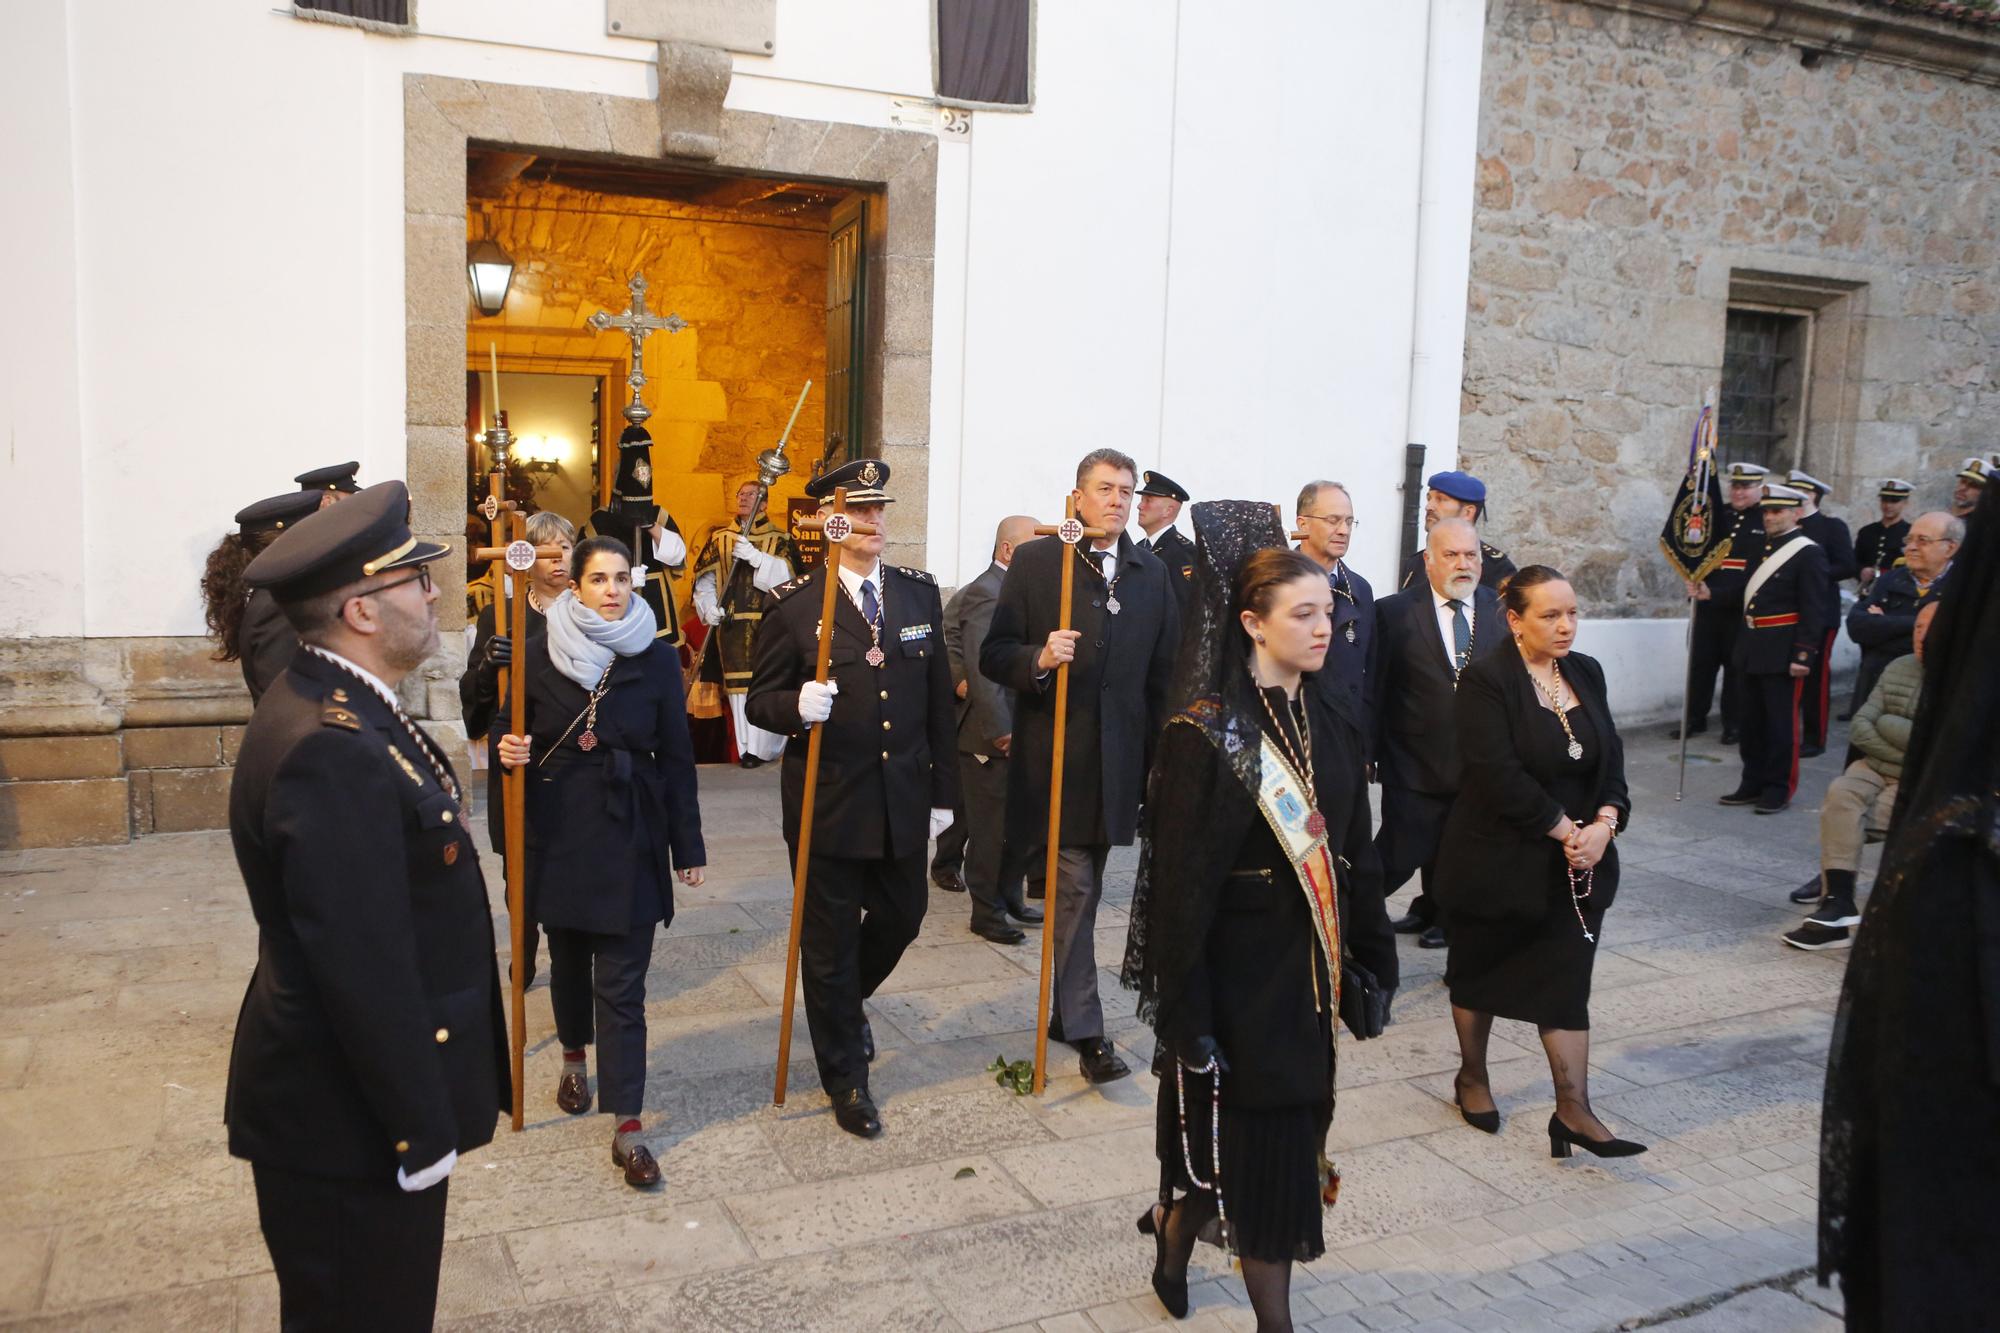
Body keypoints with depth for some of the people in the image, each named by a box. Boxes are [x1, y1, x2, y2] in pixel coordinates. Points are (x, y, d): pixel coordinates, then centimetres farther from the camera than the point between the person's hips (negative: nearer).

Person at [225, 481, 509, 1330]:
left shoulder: (331, 709, 3)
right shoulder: (333, 752, -29)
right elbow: (365, 971, -27)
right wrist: (421, 1130, -18)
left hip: (355, 1098, 9)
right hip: (350, 1126, -9)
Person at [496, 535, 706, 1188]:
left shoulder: (657, 658, -4)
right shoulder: (538, 654, -3)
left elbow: (677, 758, -1)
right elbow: (514, 734, 7)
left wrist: (688, 846, 0)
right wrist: (508, 750, -18)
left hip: (629, 836, -2)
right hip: (557, 831, 2)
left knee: (622, 982, -2)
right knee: (568, 956, 19)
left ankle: (627, 1126, 3)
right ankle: (575, 1056, 47)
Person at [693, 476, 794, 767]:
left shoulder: (778, 541, 6)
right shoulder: (719, 538, 13)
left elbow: (784, 576, -9)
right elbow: (705, 580, 9)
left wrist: (755, 556, -20)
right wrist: (708, 607, -8)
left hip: (766, 623, -2)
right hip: (731, 624, 2)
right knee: (737, 686, 1)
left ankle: (763, 747, -1)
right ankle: (745, 748, 6)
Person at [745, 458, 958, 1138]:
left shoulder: (920, 592, 4)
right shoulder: (794, 603, -8)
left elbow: (938, 699, 8)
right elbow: (760, 700, -5)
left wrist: (943, 791, 7)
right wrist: (798, 705, -28)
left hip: (904, 800, 4)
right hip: (828, 803, -4)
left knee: (901, 917, 19)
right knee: (831, 941, 9)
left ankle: (846, 1001, 51)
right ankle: (846, 1078, 28)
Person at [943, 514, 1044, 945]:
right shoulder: (987, 594, -17)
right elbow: (981, 670, -23)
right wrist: (1000, 732, -23)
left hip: (1015, 731, 9)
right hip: (990, 735, -9)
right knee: (991, 827, 2)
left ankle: (1009, 897, 30)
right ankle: (987, 913, 15)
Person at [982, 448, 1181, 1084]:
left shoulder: (1152, 573, 10)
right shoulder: (1035, 561, -2)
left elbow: (1163, 675, 13)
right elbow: (994, 656, -2)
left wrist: (1162, 760, 8)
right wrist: (1038, 659, -23)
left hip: (1118, 762, 4)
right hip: (1054, 758, -4)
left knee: (1083, 889, 14)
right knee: (1074, 888, -5)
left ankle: (1066, 1010, 28)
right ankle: (1086, 1029, 3)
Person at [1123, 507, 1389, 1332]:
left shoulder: (1330, 730, 5)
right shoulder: (1204, 735, -15)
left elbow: (1354, 854, 11)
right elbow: (1181, 879, -16)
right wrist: (1186, 1015, -17)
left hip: (1307, 966, 7)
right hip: (1238, 968, -7)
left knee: (1264, 1139, 16)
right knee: (1265, 1146, 5)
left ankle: (1172, 1235, 42)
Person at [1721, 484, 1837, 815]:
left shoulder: (1808, 554, -9)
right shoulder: (1759, 546, 12)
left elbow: (1814, 610, -12)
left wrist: (1803, 655, -16)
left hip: (1782, 651, -7)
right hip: (1752, 648, 7)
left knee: (1781, 722, 1)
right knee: (1752, 721, 13)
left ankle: (1779, 788, 11)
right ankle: (1753, 783, 22)